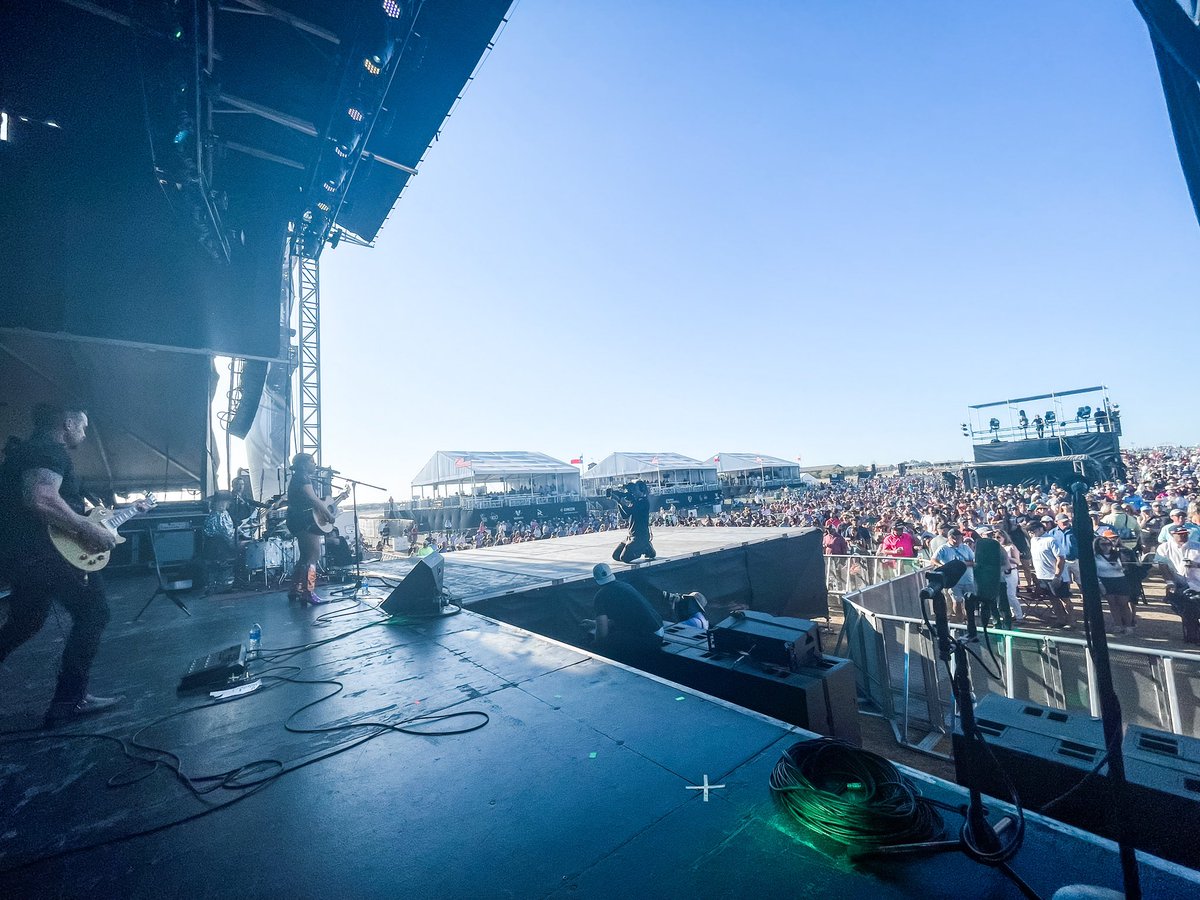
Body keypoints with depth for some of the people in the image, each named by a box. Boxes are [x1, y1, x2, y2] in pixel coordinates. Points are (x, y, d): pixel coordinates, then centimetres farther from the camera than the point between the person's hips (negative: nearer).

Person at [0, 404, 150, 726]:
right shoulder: (50, 450, -13)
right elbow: (41, 499, -31)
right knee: (93, 613, -2)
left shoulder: (31, 449, 21)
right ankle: (69, 700, 2)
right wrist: (90, 530, -23)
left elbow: (68, 507, 26)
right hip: (44, 552, -11)